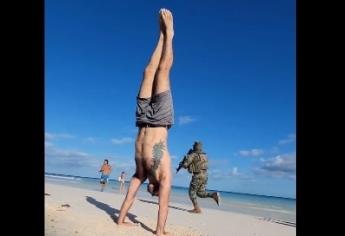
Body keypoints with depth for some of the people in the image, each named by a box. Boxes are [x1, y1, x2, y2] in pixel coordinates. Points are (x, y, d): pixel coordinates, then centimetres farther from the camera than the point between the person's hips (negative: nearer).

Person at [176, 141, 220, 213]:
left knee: (192, 192, 7)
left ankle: (197, 209, 1)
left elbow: (185, 165, -9)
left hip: (197, 176, -7)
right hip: (205, 176, 7)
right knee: (200, 193, 14)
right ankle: (214, 195, -7)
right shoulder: (204, 155, 15)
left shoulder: (193, 155, -7)